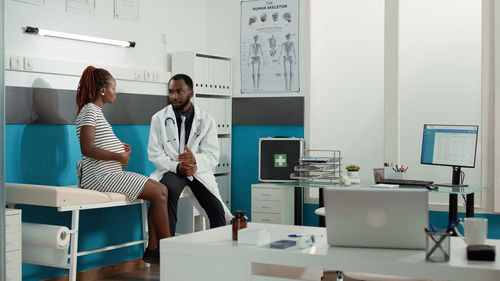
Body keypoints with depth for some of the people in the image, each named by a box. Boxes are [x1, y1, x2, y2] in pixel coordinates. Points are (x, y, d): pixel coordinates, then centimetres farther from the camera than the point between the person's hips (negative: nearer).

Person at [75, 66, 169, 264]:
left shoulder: (96, 111, 21)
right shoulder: (89, 111, -10)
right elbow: (87, 149, -21)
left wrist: (120, 149, 11)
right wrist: (120, 156, -17)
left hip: (109, 173, 10)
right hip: (99, 176, -10)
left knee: (160, 189, 2)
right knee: (158, 193, -14)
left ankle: (153, 249, -1)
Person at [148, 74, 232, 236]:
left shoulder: (206, 120, 5)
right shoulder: (159, 118, 4)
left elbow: (212, 156, -2)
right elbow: (154, 153, -3)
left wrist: (195, 160, -25)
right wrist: (177, 167, -20)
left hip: (198, 171, 1)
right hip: (171, 170, -1)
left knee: (217, 210, -18)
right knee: (169, 189, -35)